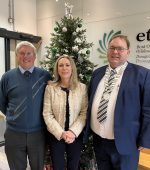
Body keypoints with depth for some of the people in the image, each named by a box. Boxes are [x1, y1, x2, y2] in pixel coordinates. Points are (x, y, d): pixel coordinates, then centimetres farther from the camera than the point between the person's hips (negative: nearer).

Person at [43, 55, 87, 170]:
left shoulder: (82, 88, -5)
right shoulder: (50, 88, -7)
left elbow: (84, 113, -6)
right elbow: (47, 114, -9)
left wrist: (73, 132, -16)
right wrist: (61, 133, -16)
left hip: (76, 135, 1)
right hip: (56, 136, 0)